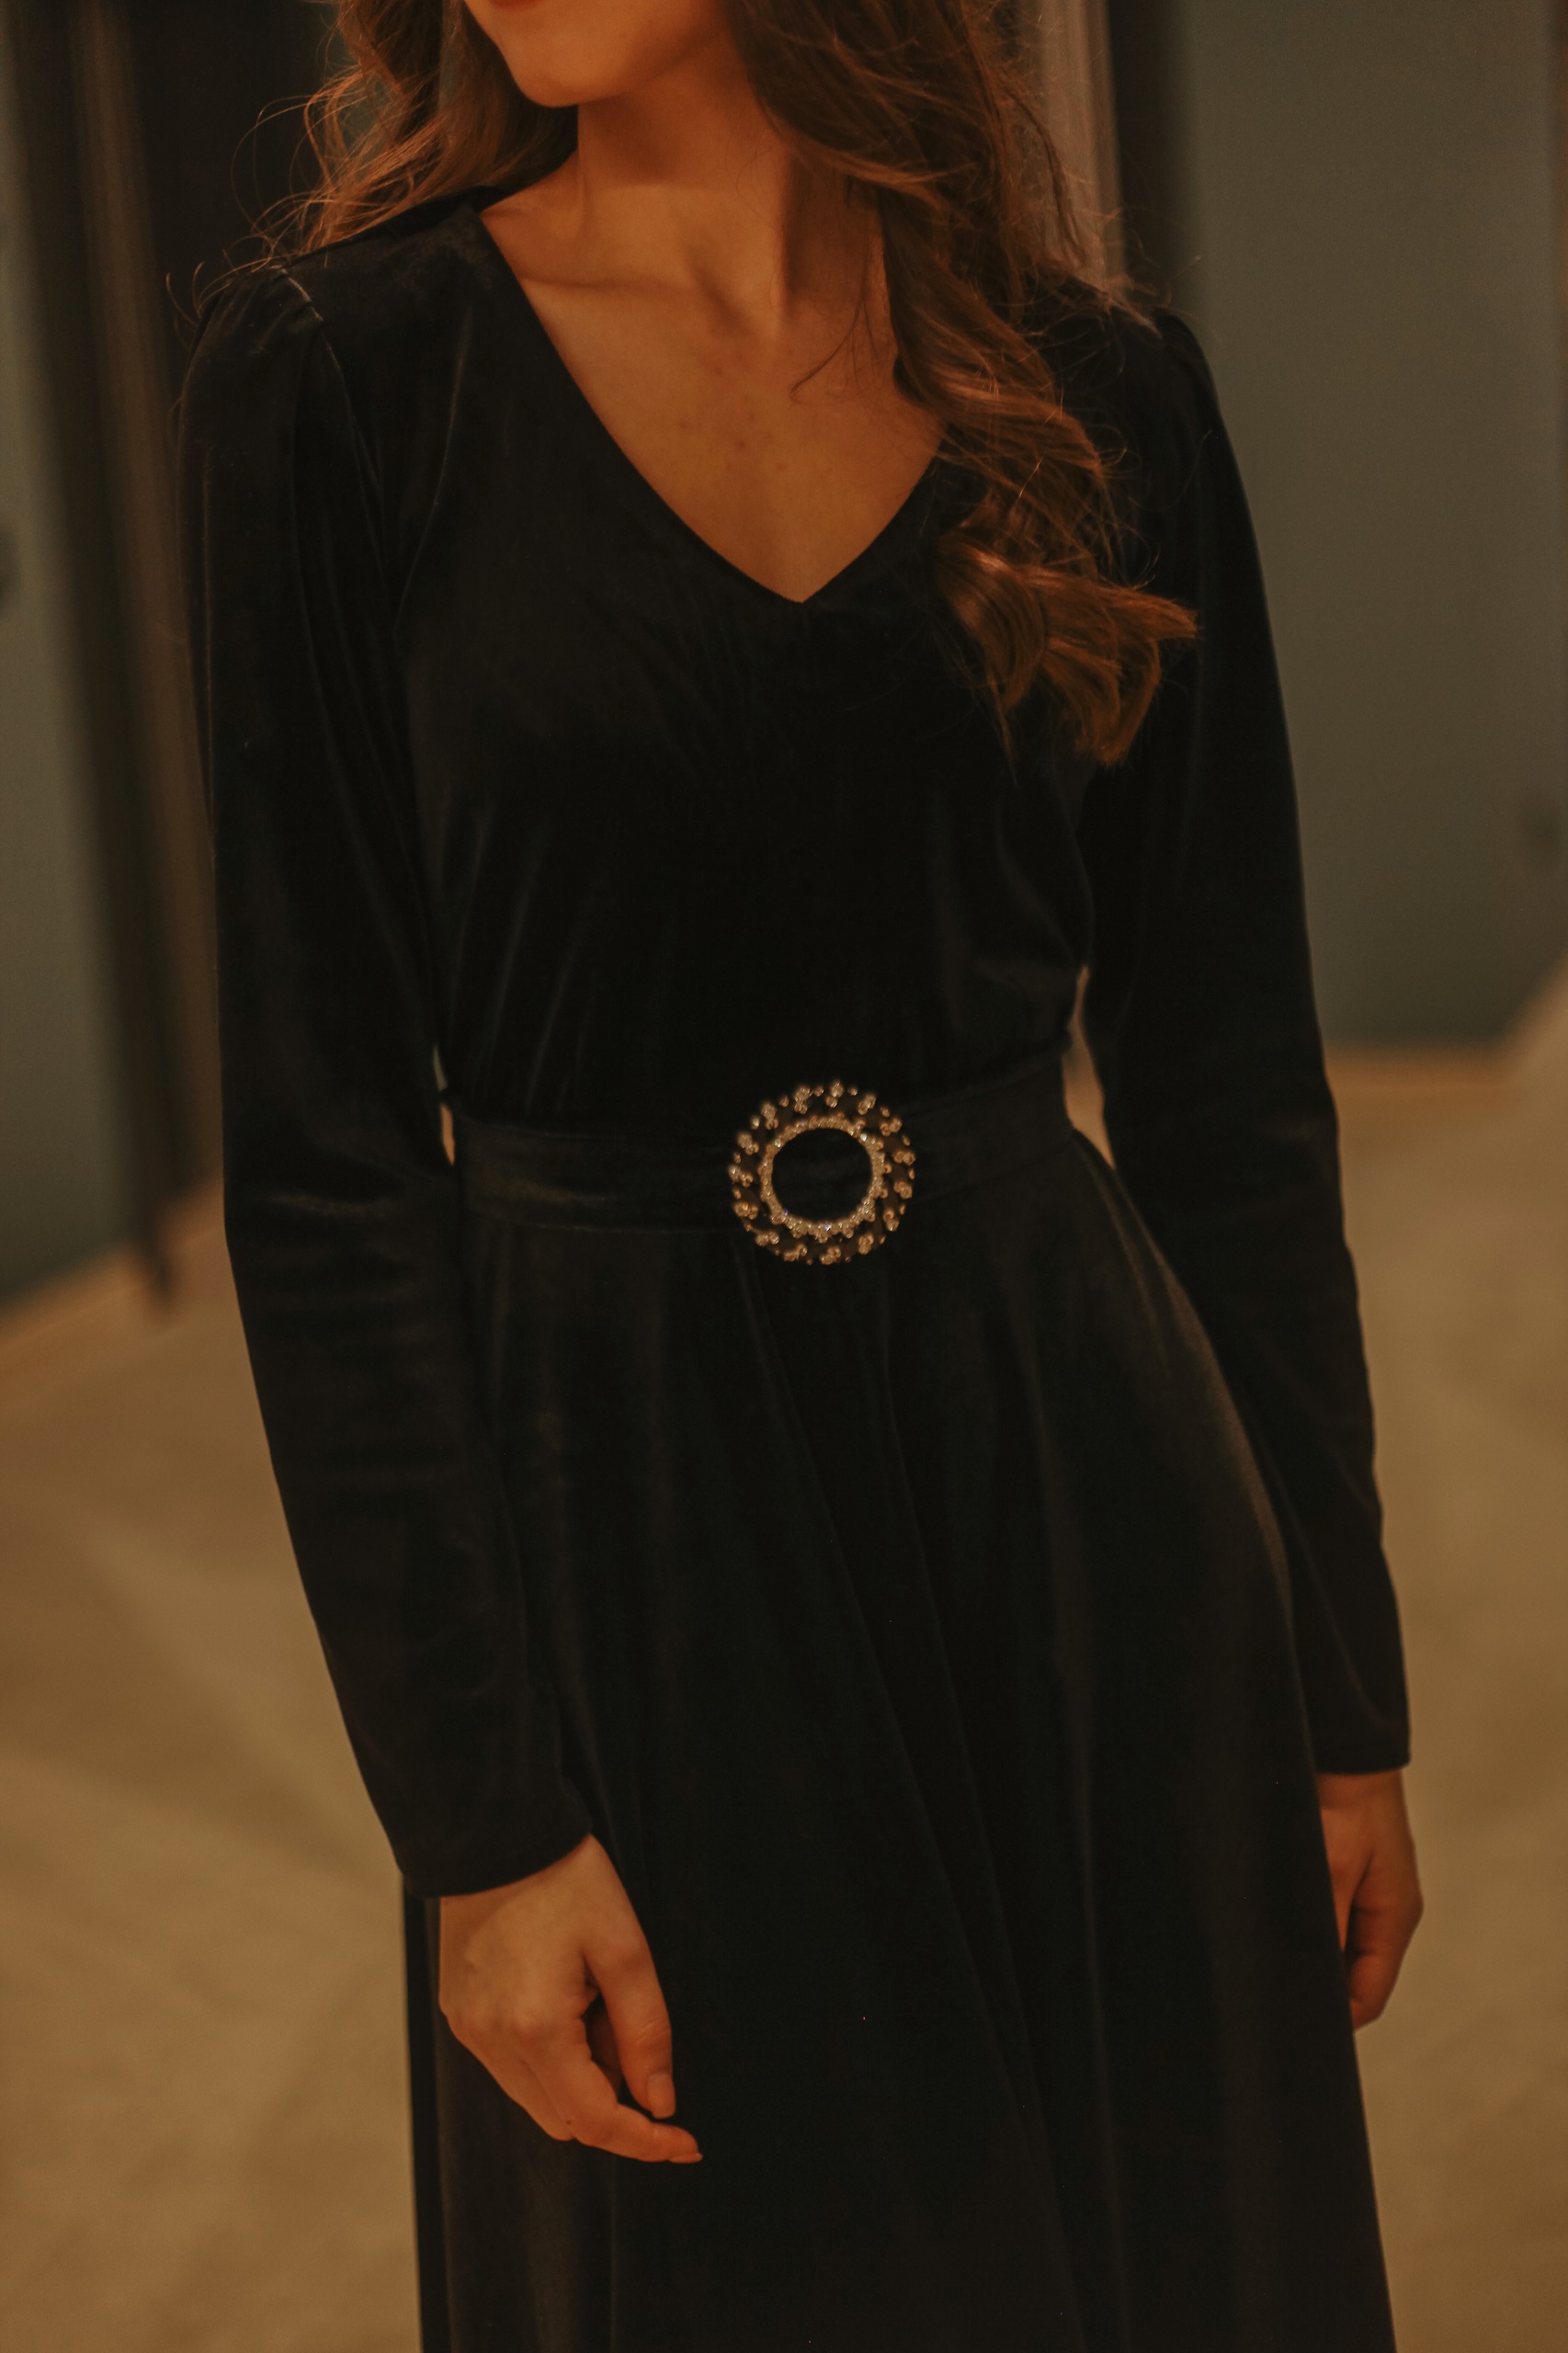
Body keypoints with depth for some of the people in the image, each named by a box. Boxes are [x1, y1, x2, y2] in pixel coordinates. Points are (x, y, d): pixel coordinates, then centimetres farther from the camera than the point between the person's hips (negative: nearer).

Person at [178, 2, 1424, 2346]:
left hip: (1082, 1500, 3)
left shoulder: (1103, 392, 0)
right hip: (635, 1532, -2)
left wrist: (1344, 1684, 6)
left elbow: (1231, 1087, 5)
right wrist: (475, 1814, -12)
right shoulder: (330, 378, -7)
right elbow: (324, 1152, -9)